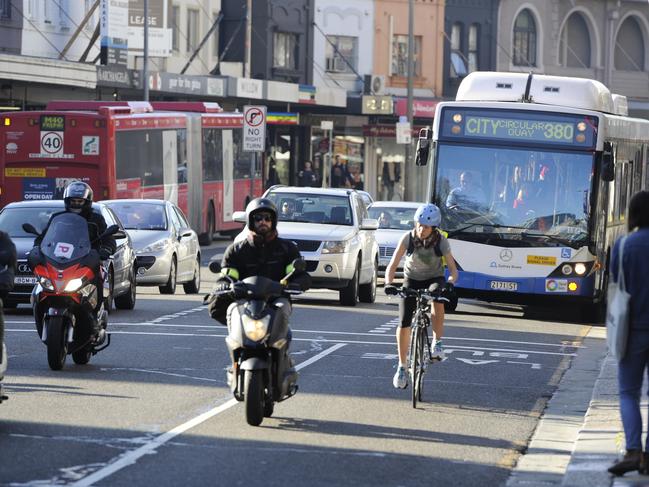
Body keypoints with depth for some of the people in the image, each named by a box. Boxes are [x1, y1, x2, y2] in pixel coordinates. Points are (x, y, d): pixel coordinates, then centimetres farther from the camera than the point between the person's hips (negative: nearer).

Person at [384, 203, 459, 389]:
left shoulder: (441, 241, -21)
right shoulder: (408, 238, -20)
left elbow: (453, 269, -20)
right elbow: (392, 265, -20)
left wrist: (450, 282, -42)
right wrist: (389, 283, -39)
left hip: (434, 278, -1)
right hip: (412, 280, 1)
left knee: (438, 300, -38)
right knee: (404, 324, -12)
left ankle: (438, 344, -21)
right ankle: (401, 367, 4)